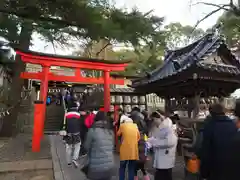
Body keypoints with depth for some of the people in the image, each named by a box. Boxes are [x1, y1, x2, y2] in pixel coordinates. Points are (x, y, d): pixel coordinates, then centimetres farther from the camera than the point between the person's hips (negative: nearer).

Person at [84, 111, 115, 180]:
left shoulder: (92, 130, -10)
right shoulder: (110, 132, 5)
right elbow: (112, 147, 12)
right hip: (110, 166, 5)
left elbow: (86, 146, 0)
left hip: (97, 167, -4)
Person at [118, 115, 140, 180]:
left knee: (122, 167, 13)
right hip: (134, 150, 3)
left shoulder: (122, 125, -2)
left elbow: (118, 134, 13)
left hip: (125, 150, -3)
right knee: (131, 168, 12)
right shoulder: (135, 126, 7)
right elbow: (138, 137, 13)